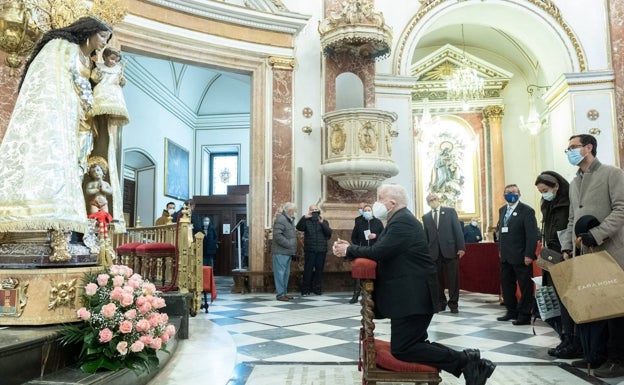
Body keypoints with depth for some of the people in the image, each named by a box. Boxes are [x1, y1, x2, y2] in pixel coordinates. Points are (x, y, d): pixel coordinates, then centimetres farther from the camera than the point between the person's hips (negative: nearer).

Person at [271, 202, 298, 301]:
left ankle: (284, 292, 23)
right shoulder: (280, 219, -15)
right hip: (281, 252, -10)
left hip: (288, 252, 10)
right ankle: (280, 294, 0)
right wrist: (288, 244, -20)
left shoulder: (290, 220, 18)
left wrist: (293, 249, 13)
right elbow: (277, 235, -24)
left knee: (286, 273, 14)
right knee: (280, 272, -5)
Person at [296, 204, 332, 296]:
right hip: (310, 250, -2)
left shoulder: (324, 221, 12)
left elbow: (329, 233, -1)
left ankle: (317, 288, 17)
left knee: (319, 270, 6)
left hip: (321, 250, 2)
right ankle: (305, 290, 5)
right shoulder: (306, 221, 5)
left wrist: (322, 223, -13)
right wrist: (305, 217, -25)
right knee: (308, 270, -3)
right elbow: (299, 227, -14)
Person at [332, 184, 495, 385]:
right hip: (411, 293, 11)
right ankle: (468, 361, 13)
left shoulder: (402, 221, -17)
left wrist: (348, 250, -10)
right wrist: (349, 247, 2)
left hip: (413, 295, -11)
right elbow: (377, 249, 15)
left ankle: (465, 360, -5)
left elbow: (378, 252, -24)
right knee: (412, 344, 13)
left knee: (402, 350, -9)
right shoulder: (398, 220, 15)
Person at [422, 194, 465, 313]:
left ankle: (453, 303, 9)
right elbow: (425, 236, 11)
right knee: (438, 279, 6)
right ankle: (441, 302, 17)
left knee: (453, 278, 1)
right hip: (434, 252, 2)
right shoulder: (426, 217, 12)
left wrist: (461, 247, -7)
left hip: (450, 250, -2)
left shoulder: (450, 211, 5)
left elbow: (458, 230, 0)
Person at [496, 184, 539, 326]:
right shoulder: (502, 210, 13)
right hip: (505, 256, 7)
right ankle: (512, 311, 26)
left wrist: (529, 255, -18)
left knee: (525, 287, 3)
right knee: (506, 285, 13)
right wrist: (500, 249, 8)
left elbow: (532, 234, -14)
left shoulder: (527, 210, -9)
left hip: (521, 256, -7)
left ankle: (525, 315, 12)